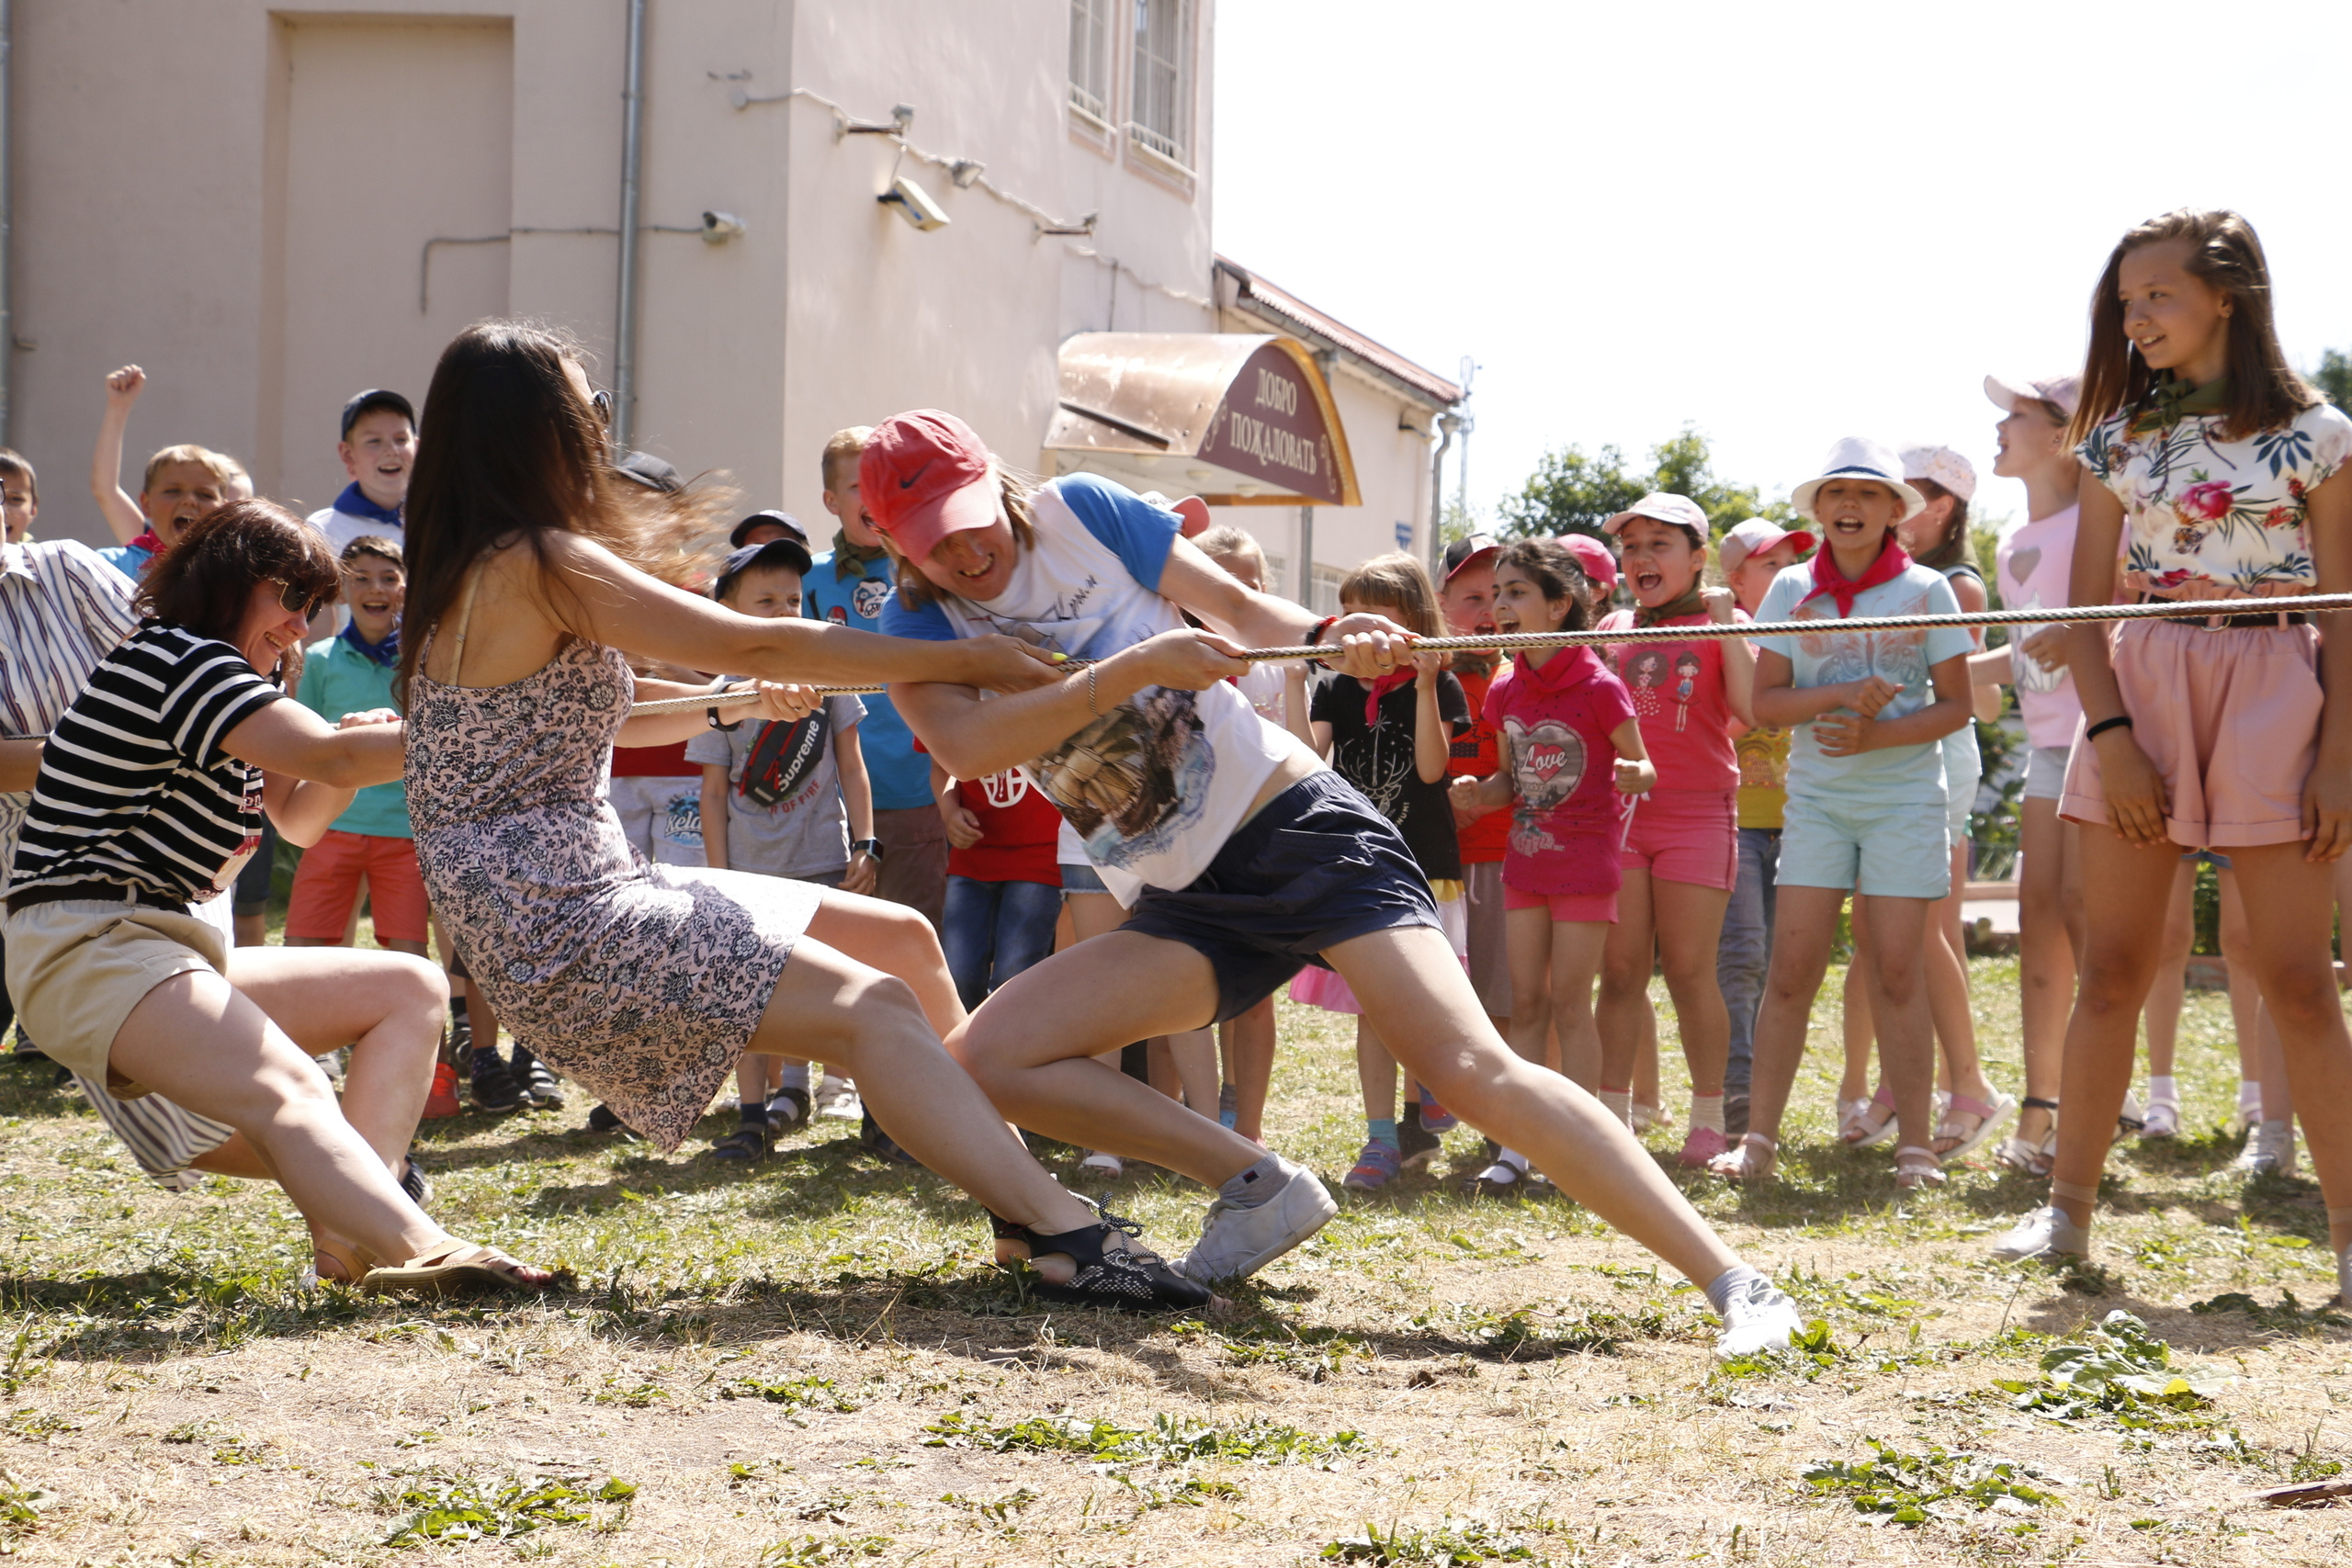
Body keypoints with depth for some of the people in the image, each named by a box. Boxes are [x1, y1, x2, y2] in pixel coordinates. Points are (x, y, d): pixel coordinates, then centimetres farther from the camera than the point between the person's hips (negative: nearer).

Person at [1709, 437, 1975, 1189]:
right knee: (1791, 968, -3)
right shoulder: (1791, 590, 6)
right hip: (1815, 796, 1)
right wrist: (1838, 697, -16)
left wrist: (1876, 735, -15)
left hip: (1904, 796, -1)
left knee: (1897, 972, -2)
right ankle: (1759, 1137, 0)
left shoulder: (1926, 589, 2)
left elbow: (1954, 705, 0)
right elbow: (1764, 701, 1)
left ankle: (1916, 1145, 4)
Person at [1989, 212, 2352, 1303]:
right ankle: (2067, 1206, 11)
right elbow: (2086, 611, 9)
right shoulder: (2120, 441, 10)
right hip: (2141, 690, 3)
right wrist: (2110, 734, -5)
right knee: (2111, 972, 3)